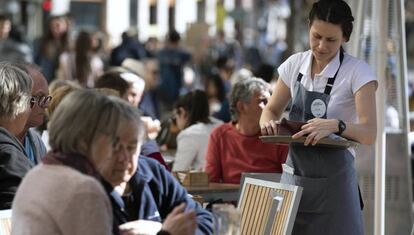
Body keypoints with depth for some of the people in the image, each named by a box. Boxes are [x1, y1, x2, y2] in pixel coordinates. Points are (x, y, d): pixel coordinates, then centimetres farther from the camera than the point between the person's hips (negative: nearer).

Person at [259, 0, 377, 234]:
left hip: (333, 179, -4)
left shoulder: (358, 72, -10)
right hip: (294, 174, 4)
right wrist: (268, 123, -10)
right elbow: (272, 110, 14)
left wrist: (335, 125, -37)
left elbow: (369, 134, -17)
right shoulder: (295, 64, 4)